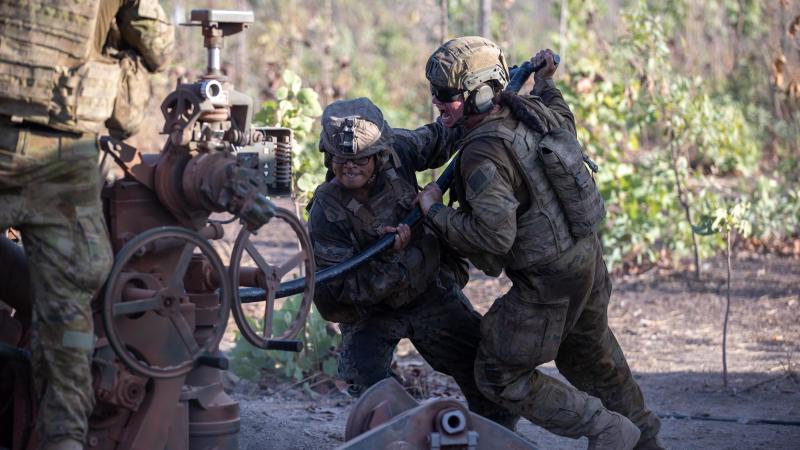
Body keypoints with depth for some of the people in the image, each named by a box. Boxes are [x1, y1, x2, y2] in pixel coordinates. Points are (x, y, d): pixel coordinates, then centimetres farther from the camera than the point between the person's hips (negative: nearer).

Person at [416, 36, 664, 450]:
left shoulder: (484, 154, -27)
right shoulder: (529, 110, -2)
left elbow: (493, 235, -33)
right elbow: (565, 126, 22)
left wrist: (435, 211, -21)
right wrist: (546, 85, 34)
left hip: (548, 283, -9)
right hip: (587, 260, 9)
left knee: (499, 376, 3)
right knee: (591, 358, 29)